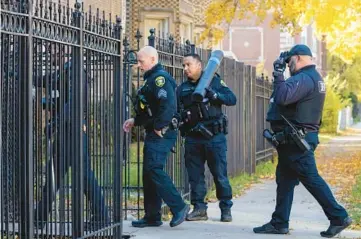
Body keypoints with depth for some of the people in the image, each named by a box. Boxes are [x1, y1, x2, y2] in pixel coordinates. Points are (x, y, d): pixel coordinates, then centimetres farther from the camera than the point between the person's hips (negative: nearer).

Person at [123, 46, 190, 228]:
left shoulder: (160, 78, -13)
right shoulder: (152, 78, 21)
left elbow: (168, 105, -26)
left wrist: (159, 127, -22)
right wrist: (135, 121, 20)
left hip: (162, 134, -11)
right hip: (153, 134, 11)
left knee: (154, 170, -16)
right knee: (149, 172, 10)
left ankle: (178, 207, -10)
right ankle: (152, 216, 14)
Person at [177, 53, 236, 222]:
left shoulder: (214, 81, 3)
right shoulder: (182, 89, 13)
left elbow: (232, 99, -5)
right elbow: (175, 111, 13)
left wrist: (215, 95, -20)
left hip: (214, 136, -4)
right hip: (193, 138, 4)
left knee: (220, 174, -1)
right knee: (195, 175, 6)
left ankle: (226, 208, 8)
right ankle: (199, 208, 14)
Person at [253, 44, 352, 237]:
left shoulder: (304, 79, -17)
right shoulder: (312, 77, 18)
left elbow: (284, 97, -31)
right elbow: (289, 95, 18)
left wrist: (278, 74, -20)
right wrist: (281, 76, 9)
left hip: (296, 141, -11)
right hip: (296, 139, 11)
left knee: (311, 178, -7)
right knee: (285, 180, 12)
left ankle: (338, 217, -3)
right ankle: (279, 223, 15)